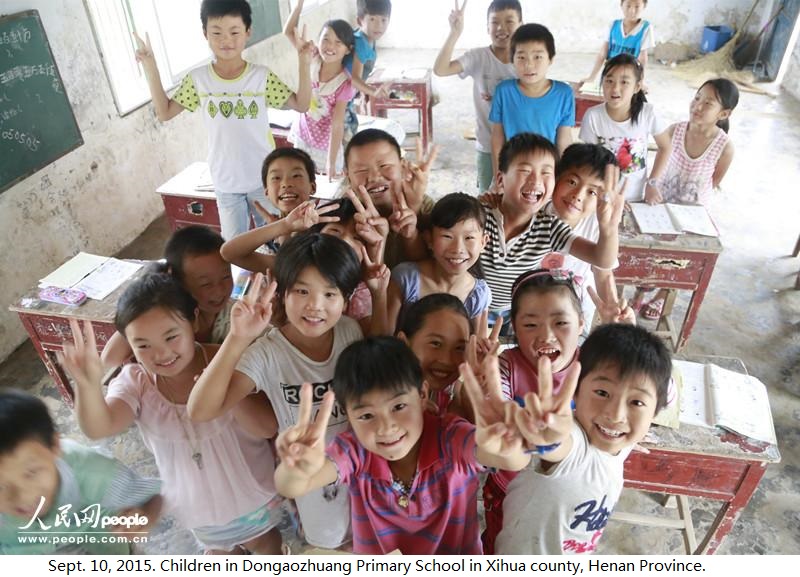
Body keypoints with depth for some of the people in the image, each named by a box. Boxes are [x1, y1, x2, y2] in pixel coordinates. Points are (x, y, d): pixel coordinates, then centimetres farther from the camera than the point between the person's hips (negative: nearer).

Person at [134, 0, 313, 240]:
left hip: (264, 179, -1)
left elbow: (301, 105, -9)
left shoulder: (262, 76, -9)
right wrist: (150, 68, -6)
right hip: (226, 183, 1)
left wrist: (304, 63, -20)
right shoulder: (197, 79, -4)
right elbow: (164, 112, 2)